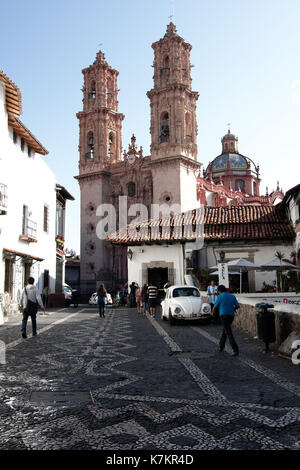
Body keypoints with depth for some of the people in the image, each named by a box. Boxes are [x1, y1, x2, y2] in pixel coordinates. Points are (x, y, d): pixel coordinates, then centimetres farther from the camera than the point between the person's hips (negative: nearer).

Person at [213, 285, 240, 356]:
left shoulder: (220, 297, 0)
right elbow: (238, 306, 8)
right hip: (231, 315, 6)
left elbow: (215, 307, 6)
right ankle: (221, 346, 30)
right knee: (225, 330, 22)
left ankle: (235, 350, -19)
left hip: (224, 315, -6)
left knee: (229, 333, -10)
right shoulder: (232, 296, 12)